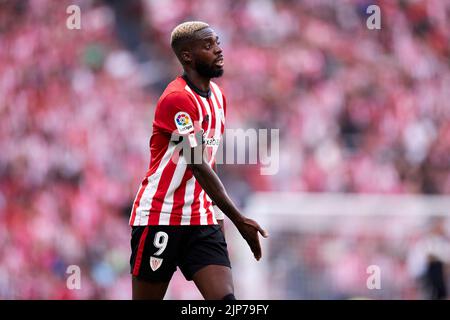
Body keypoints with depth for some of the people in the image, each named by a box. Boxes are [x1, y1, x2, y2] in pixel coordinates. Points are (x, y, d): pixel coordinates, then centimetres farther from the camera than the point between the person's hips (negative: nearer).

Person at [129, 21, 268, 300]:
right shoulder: (177, 98, -16)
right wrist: (239, 220, -21)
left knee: (225, 299, -10)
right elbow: (199, 168, -20)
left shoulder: (218, 96, 11)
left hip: (202, 223, 7)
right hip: (159, 218, -7)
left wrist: (218, 216, 14)